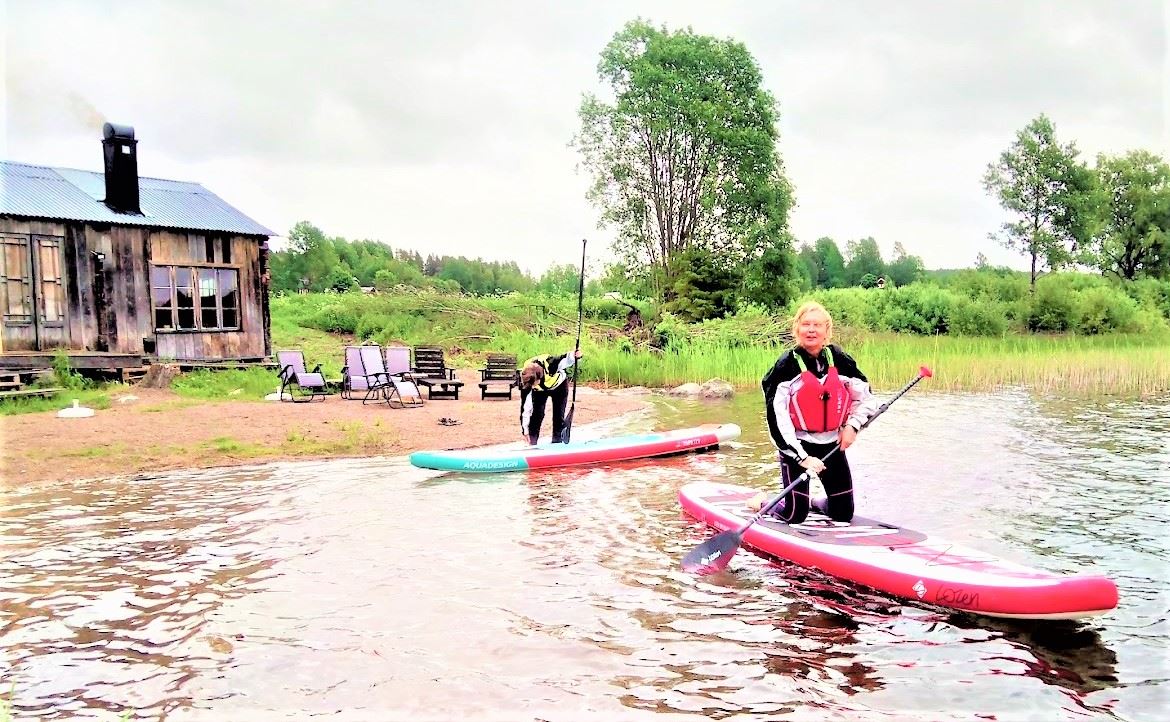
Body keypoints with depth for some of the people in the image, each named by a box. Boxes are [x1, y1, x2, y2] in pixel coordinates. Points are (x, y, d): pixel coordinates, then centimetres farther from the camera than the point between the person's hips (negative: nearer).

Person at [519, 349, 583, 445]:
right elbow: (525, 407, -29)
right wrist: (525, 430, -28)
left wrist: (574, 355, -49)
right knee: (537, 414, -11)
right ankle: (532, 444, -1)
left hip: (559, 385, -1)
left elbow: (565, 359, -25)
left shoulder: (550, 365, -44)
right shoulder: (525, 381, -35)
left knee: (559, 416, -4)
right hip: (540, 390, 1)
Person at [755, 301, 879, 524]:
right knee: (795, 515, -7)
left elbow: (867, 399, 13)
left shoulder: (839, 360, 1)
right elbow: (776, 419, -16)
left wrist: (852, 425, -4)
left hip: (833, 444, 4)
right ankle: (763, 504, 24)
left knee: (844, 514, 7)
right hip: (796, 446, -4)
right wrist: (801, 457, -20)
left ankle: (816, 503, 39)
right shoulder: (786, 366, -11)